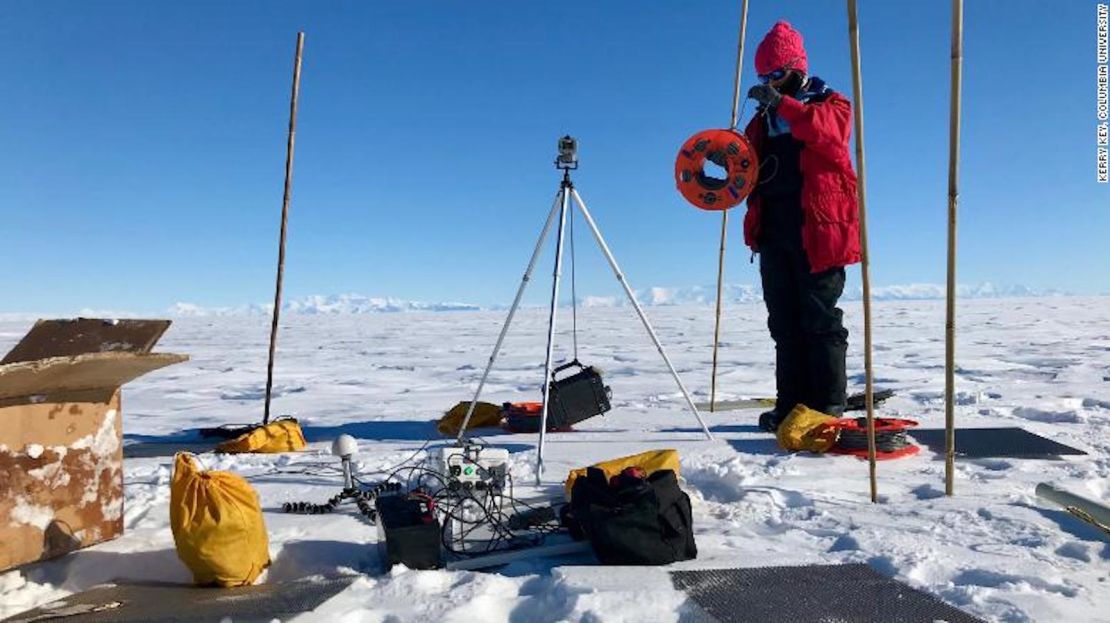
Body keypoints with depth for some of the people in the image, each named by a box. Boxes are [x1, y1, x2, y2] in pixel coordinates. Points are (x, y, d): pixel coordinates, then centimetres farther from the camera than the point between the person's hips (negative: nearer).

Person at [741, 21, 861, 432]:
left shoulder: (830, 104, 7)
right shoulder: (763, 120, 22)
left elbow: (830, 129, -16)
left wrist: (783, 104, -25)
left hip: (817, 228, -5)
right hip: (773, 230, 6)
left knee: (821, 321, -4)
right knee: (785, 324, 5)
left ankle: (828, 408, 1)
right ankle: (791, 404, 11)